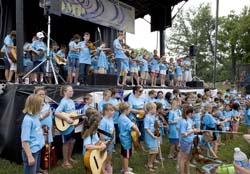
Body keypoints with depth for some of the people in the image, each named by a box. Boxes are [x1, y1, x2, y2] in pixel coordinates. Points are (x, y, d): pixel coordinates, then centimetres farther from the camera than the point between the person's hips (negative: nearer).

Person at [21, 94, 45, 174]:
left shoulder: (35, 116, 3)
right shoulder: (28, 119, -22)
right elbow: (25, 140, -23)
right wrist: (30, 156, -23)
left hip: (37, 150, 8)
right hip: (31, 151, -8)